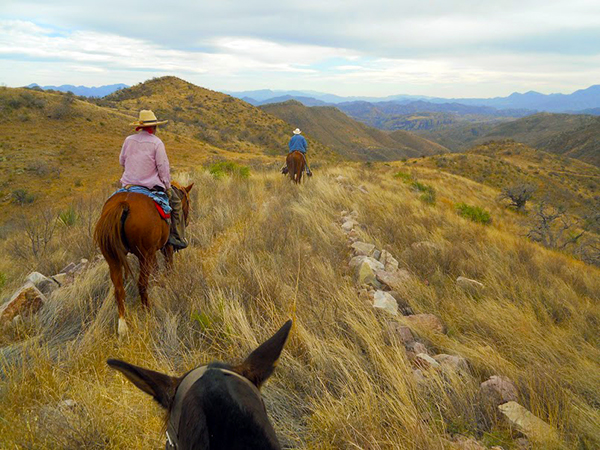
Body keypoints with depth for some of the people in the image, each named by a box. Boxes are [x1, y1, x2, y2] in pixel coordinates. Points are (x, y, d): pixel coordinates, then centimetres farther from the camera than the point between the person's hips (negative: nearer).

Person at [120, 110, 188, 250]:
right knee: (175, 202, 10)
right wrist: (167, 186, -2)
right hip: (151, 184, -5)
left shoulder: (129, 140, 3)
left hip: (128, 183, 5)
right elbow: (163, 166, -12)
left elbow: (122, 161, 13)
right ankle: (177, 237, 8)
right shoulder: (157, 142, -12)